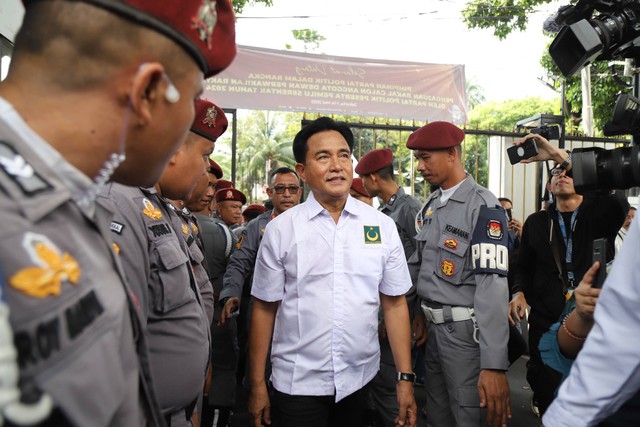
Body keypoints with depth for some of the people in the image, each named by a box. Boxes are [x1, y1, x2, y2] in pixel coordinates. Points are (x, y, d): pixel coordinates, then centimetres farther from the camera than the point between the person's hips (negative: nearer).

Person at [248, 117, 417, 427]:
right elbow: (264, 309, -2)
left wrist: (405, 378, 0)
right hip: (297, 384, -2)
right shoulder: (280, 230, -6)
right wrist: (257, 386, 2)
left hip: (359, 380, 2)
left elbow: (394, 304, 1)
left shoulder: (382, 226, -2)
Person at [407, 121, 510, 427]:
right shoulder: (429, 206, 10)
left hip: (465, 330, -7)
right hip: (433, 325, 7)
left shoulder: (484, 207, -15)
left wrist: (494, 365, -26)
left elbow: (493, 284, -22)